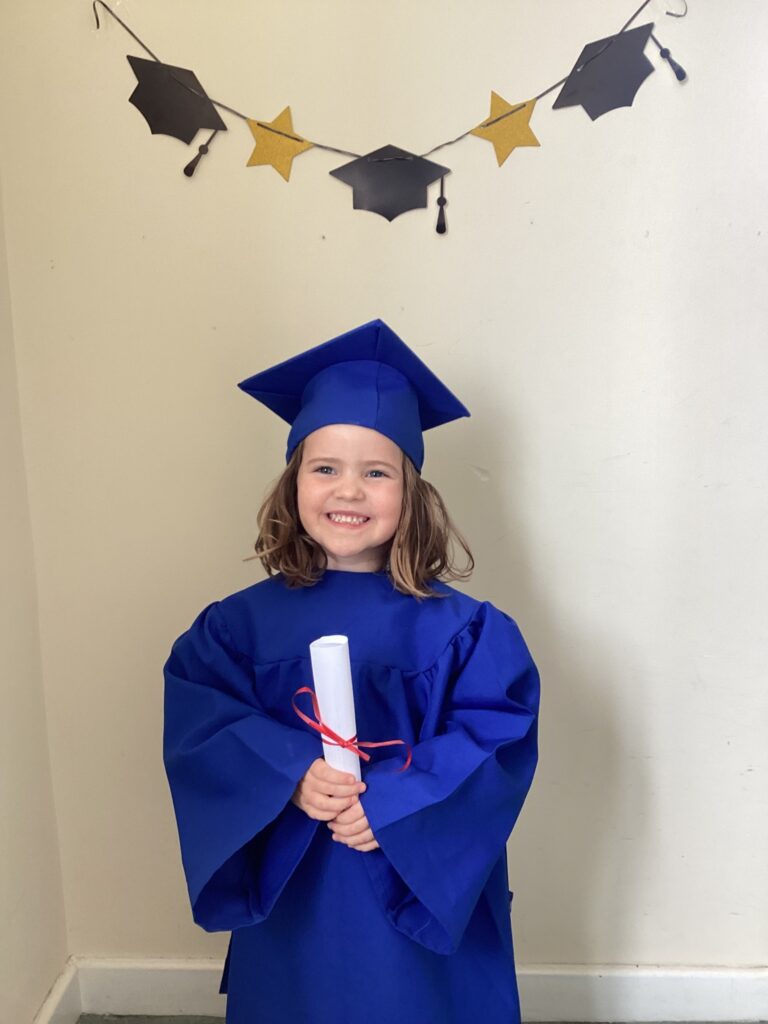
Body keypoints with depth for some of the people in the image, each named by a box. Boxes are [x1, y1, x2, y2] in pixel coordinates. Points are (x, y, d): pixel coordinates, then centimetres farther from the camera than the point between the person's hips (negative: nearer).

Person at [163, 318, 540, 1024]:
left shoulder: (461, 629, -10)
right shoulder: (243, 624, -4)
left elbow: (501, 733, -13)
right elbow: (197, 727, -9)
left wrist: (394, 802, -23)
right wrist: (293, 775, -24)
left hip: (428, 898, -1)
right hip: (293, 905, 2)